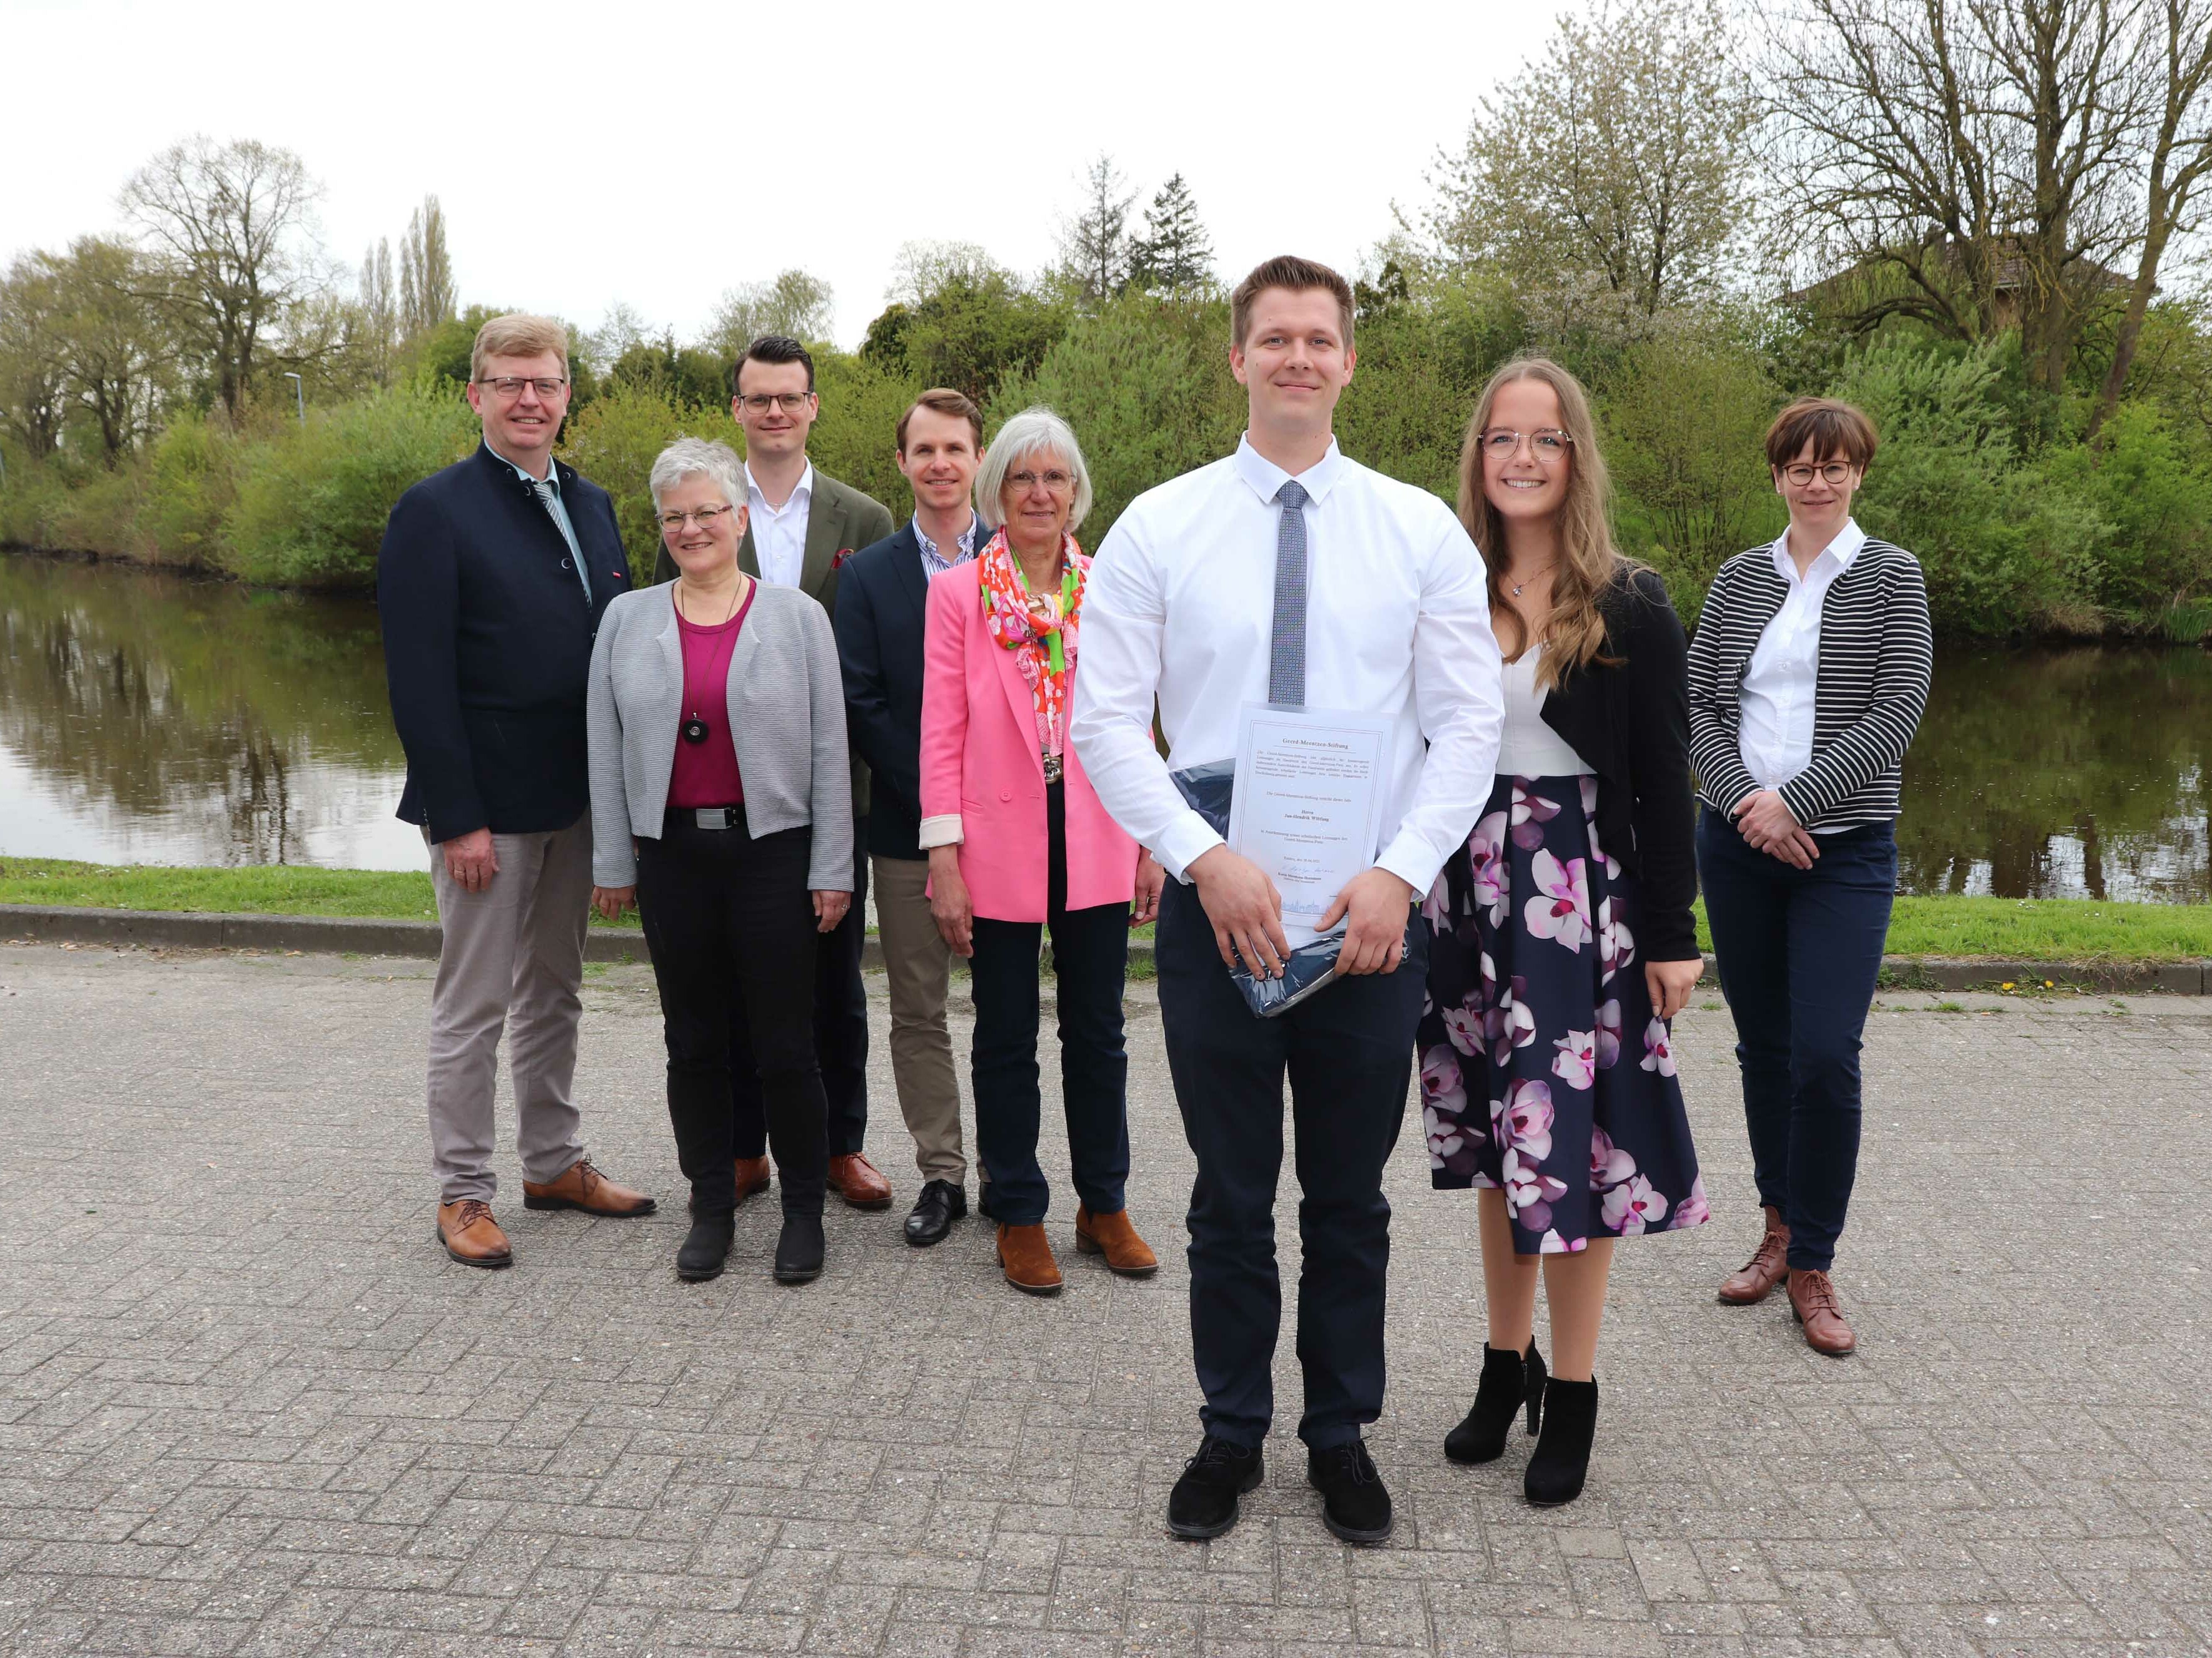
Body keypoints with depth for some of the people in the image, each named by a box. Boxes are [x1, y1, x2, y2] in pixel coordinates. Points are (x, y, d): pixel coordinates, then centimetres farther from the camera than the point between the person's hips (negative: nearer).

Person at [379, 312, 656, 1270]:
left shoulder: (592, 506, 10)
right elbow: (419, 679, -15)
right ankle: (462, 1193, 17)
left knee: (555, 992, 17)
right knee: (473, 1006, 4)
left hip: (577, 796, 7)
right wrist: (459, 818, -19)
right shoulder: (437, 511, -10)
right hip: (486, 805, -6)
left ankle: (555, 1163, 30)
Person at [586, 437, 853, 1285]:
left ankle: (803, 1211, 16)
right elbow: (606, 748, 9)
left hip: (771, 849, -2)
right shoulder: (627, 619, 8)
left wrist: (832, 868, -4)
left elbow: (829, 749, 0)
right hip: (672, 854, 3)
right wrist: (613, 862, 5)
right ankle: (711, 1207, 23)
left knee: (785, 1044, 0)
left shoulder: (796, 616, 2)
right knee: (694, 1042, 10)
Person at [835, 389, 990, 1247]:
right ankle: (941, 1175, 19)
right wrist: (936, 798, -10)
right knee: (917, 1013, 7)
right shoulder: (868, 574, 4)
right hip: (907, 827, 1)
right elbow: (860, 705, -2)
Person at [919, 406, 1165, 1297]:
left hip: (1096, 844, 2)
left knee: (1097, 1033, 11)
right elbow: (941, 731, -3)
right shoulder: (957, 592, -1)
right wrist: (944, 857, -8)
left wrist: (1153, 841, 6)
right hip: (1000, 845, -2)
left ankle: (1104, 1206, 26)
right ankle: (1019, 1216, 22)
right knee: (1006, 1040, 8)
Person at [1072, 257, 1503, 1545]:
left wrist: (1399, 875, -14)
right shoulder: (1159, 526, 0)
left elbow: (1469, 725, -1)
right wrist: (1208, 861, -17)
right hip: (1215, 905, 0)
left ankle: (1344, 1436, 31)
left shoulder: (1423, 530, 2)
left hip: (1374, 911, 1)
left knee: (1352, 1197, 13)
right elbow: (1108, 721, -5)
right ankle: (1233, 1434, 30)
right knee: (1232, 1197, 11)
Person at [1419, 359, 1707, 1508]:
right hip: (1466, 891, 3)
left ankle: (1572, 1394, 15)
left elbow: (1663, 778, -2)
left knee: (1572, 1138, -1)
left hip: (1584, 889, -3)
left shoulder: (1631, 607, -2)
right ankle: (1507, 1363, 28)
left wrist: (1671, 933, -5)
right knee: (1492, 1136, 12)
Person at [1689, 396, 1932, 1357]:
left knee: (1826, 1055, -9)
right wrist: (1744, 801, -11)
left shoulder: (1891, 577, 1)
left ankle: (1813, 1266, 6)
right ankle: (1778, 1229, 26)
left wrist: (1794, 800, -15)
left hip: (1844, 849, -3)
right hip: (1736, 842, 3)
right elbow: (1698, 706, 4)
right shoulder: (1740, 578, 8)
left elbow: (1897, 713, -8)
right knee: (1763, 1044, 10)